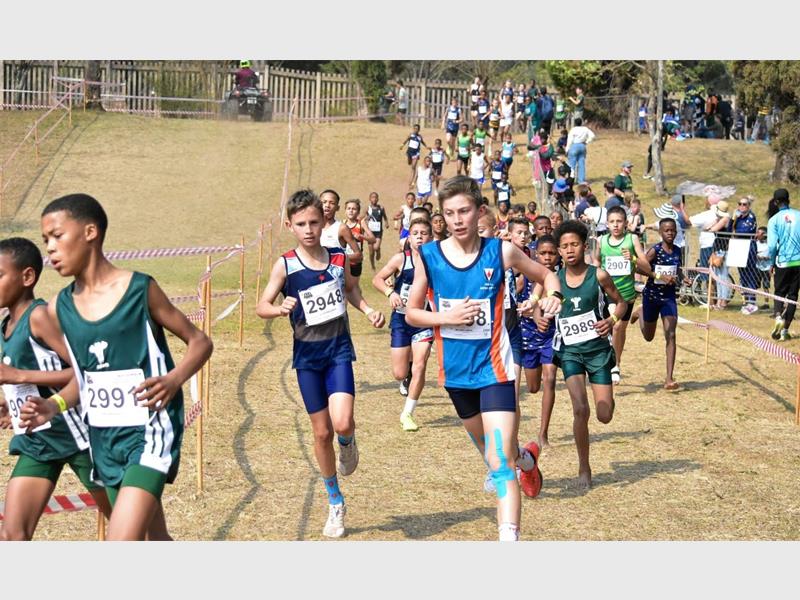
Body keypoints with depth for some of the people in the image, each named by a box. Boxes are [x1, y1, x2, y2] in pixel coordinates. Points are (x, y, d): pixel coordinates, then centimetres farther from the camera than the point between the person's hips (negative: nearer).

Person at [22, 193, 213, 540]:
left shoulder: (141, 290, -11)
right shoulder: (59, 309, 4)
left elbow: (200, 342, -3)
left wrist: (173, 380, -21)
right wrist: (54, 405, -5)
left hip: (149, 432, -6)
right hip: (103, 437, 6)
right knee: (155, 540, 18)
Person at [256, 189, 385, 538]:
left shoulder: (339, 258, -1)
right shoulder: (285, 265, -8)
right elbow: (261, 306, -7)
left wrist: (368, 309, 2)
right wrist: (280, 309, -28)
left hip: (339, 350, 0)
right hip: (307, 355, 0)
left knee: (342, 423, -20)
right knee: (322, 432, 6)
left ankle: (348, 443, 19)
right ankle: (335, 503, 25)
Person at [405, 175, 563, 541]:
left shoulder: (500, 251, -10)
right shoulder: (428, 257, -7)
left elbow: (545, 275, 7)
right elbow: (411, 313, 1)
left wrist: (553, 297, -14)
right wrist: (448, 317, -16)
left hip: (494, 367, -4)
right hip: (455, 370, 4)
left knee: (499, 461, -16)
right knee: (487, 447, 27)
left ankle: (509, 538, -13)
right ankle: (525, 458, 58)